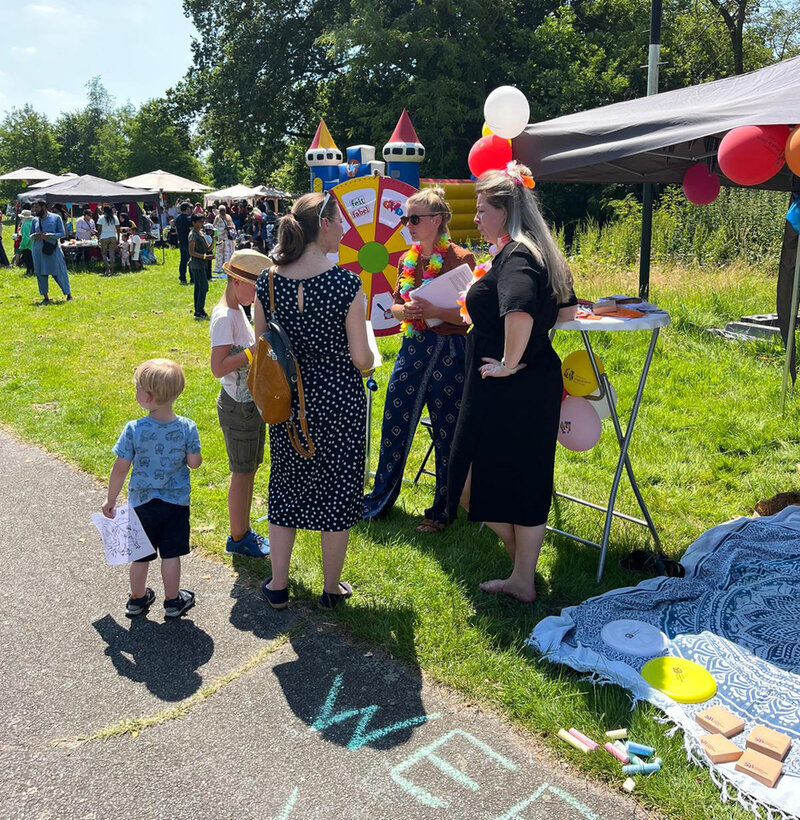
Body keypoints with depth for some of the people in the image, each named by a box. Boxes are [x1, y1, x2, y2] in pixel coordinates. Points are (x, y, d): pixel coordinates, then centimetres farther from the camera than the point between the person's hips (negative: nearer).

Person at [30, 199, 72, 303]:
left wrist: (49, 235, -17)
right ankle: (45, 297, 11)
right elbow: (30, 235, 17)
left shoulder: (56, 218, 2)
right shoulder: (35, 220, 12)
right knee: (41, 274, 2)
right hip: (38, 250, 3)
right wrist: (35, 235, -8)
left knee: (59, 272, -1)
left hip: (53, 249, -3)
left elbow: (62, 233, -1)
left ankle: (68, 294, 13)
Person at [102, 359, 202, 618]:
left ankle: (137, 599, 34)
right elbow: (195, 462, -9)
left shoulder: (133, 430, -19)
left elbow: (120, 469, -13)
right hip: (176, 501, 0)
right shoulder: (187, 427, -15)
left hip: (142, 502, 0)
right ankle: (172, 602, 25)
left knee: (140, 555, 17)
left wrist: (111, 500, 0)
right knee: (171, 555, 12)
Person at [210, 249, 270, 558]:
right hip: (238, 407, -9)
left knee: (250, 469, 17)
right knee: (242, 473, 3)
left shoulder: (238, 311, 10)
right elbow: (218, 367, -25)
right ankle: (238, 537, 18)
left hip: (252, 402, 9)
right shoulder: (224, 317, -19)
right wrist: (256, 349, -27)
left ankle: (244, 531, 30)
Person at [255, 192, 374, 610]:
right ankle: (332, 588, 27)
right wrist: (369, 360, 8)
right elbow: (361, 357, -14)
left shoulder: (268, 282, -4)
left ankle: (277, 586, 30)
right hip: (339, 400, -4)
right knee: (338, 488, 12)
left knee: (286, 486, 18)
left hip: (288, 400, 4)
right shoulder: (346, 283, -17)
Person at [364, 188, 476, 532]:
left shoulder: (460, 259, -9)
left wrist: (433, 310, -24)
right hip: (412, 348, 6)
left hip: (448, 352, -6)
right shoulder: (407, 260, 10)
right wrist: (403, 310, -6)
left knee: (447, 434, 4)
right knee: (394, 425, 10)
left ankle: (442, 510, 20)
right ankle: (380, 500, 27)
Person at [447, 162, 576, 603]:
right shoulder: (539, 253, 13)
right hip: (539, 381, 10)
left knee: (481, 481, 3)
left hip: (509, 390, -10)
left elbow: (519, 311, -37)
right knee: (527, 481, 15)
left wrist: (510, 362, -24)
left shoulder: (514, 256, -17)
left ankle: (521, 573, 18)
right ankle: (523, 576, 26)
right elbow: (567, 308, 26)